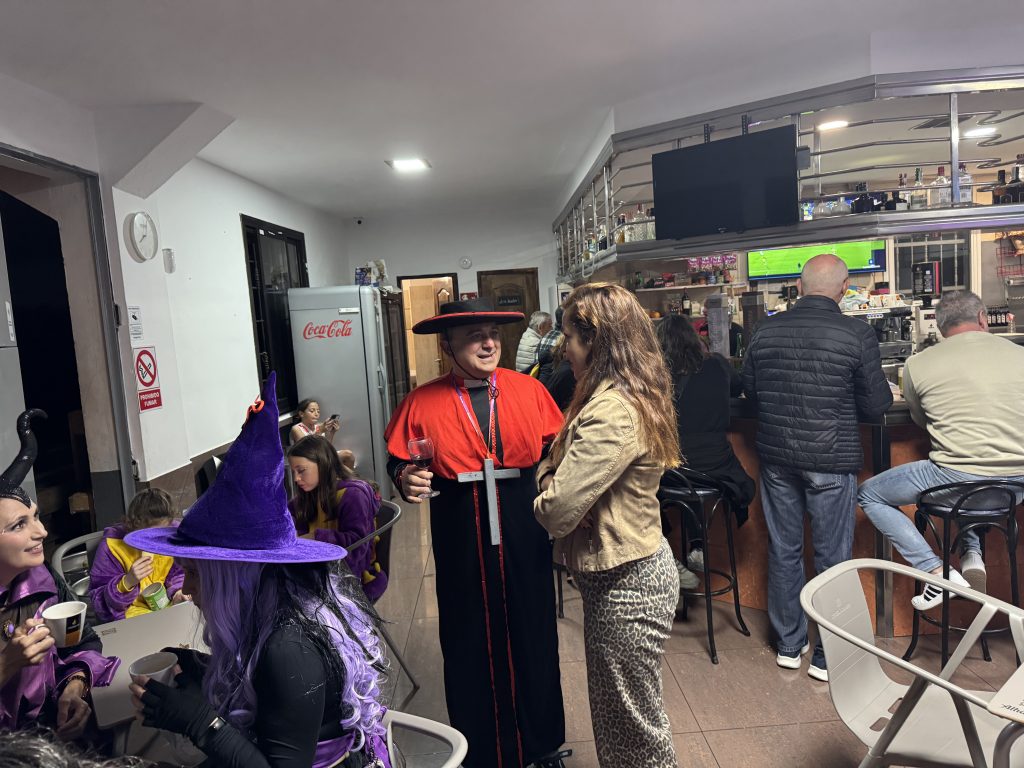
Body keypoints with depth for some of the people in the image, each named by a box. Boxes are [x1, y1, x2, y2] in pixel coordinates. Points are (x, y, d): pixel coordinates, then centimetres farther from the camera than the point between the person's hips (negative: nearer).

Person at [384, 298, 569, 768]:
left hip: (524, 535, 1)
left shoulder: (529, 390, -1)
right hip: (460, 541, -1)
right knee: (469, 643, 12)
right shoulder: (422, 403, -4)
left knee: (532, 635, 15)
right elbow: (398, 462, 4)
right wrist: (407, 479, -17)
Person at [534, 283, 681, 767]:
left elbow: (557, 511, -27)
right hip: (631, 570, 10)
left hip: (626, 584, -10)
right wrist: (553, 470, -9)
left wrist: (545, 488, -7)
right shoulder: (627, 397, 7)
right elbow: (555, 462, 11)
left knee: (633, 726, 12)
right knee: (618, 712, 26)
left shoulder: (612, 413, -27)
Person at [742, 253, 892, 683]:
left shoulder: (766, 330, -1)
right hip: (831, 460, -3)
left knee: (783, 550, 14)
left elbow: (749, 389, 9)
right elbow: (875, 407, -5)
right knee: (832, 556, 9)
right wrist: (886, 392, 17)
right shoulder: (856, 334, -11)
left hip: (776, 456, 4)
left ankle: (788, 645, 28)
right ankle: (828, 657, 21)